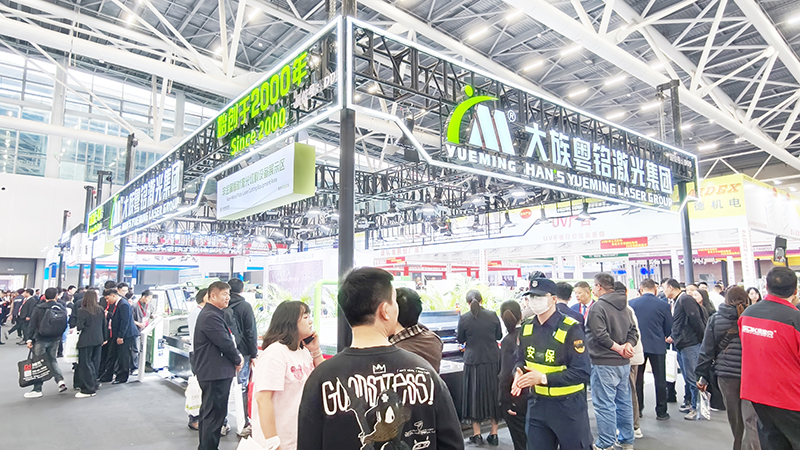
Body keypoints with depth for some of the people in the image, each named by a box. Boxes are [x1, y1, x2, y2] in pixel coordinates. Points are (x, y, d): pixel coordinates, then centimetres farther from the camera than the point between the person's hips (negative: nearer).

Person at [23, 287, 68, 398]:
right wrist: (60, 338, 15)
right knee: (52, 360, 19)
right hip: (55, 340, 4)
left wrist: (30, 339, -3)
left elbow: (32, 325, -9)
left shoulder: (39, 308, -10)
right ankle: (60, 380, 5)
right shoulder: (62, 309, -1)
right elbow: (65, 326, 3)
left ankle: (37, 390, 9)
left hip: (40, 340, -4)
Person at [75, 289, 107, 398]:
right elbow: (105, 325, 10)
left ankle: (88, 390, 2)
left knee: (85, 364, 1)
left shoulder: (82, 311, -12)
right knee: (95, 363, 14)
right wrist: (105, 338, 20)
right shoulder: (101, 310, 4)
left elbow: (79, 326, -15)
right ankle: (93, 385, 21)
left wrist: (75, 325, 7)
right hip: (98, 340, 6)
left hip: (86, 341, -5)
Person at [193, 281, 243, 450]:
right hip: (216, 373, -12)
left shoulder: (212, 314, 15)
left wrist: (236, 357, 3)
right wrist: (238, 360, -7)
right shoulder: (211, 316, -21)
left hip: (210, 372, 12)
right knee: (215, 413, -4)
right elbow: (225, 343, -22)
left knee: (208, 411, 22)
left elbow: (227, 339, 16)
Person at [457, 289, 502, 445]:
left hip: (473, 361, -2)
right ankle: (494, 434, 20)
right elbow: (499, 336, 7)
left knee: (475, 393, 10)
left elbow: (460, 340, 2)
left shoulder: (464, 319, -10)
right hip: (492, 361, 2)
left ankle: (477, 434, 17)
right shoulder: (492, 315, -5)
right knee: (493, 393, 13)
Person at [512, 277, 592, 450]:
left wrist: (543, 378, -28)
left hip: (568, 405, -5)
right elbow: (521, 359, 11)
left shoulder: (571, 329, -18)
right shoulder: (526, 327, 2)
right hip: (536, 404, 6)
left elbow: (582, 372, -22)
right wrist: (519, 373, -12)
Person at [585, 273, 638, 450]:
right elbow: (633, 331, 12)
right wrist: (627, 345, -4)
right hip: (624, 363, 9)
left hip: (604, 364, -9)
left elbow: (600, 335, -23)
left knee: (604, 405, 0)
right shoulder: (625, 307, 11)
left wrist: (618, 348, -12)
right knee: (623, 402, 18)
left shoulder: (598, 306, -16)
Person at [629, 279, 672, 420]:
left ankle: (637, 410, 20)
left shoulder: (631, 303, -6)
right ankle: (661, 412, 16)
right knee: (660, 380, 10)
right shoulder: (663, 305, -8)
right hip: (657, 346, -1)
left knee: (637, 379, 12)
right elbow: (669, 329, 0)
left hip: (637, 346, 1)